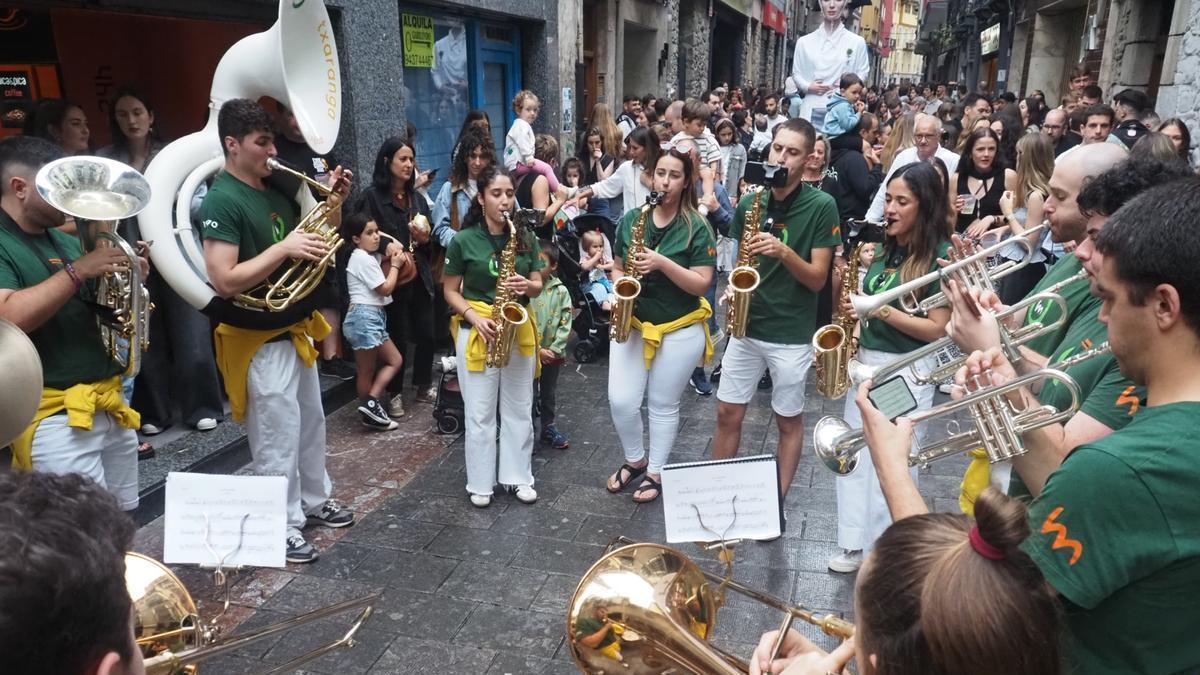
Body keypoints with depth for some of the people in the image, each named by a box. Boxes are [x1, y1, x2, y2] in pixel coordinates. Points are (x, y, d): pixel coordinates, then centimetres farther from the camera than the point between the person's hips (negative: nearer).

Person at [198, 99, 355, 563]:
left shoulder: (275, 192, 7)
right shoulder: (221, 201, -18)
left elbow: (319, 243, 15)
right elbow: (225, 282, -25)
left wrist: (333, 204, -1)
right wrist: (284, 248, -26)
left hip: (295, 328, 9)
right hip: (260, 338, -9)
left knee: (311, 422, 19)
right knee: (278, 435, 1)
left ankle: (315, 501, 36)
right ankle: (282, 527, 16)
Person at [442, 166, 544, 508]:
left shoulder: (526, 238, 3)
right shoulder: (463, 240, -7)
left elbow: (538, 286, 7)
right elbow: (450, 291, -2)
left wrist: (526, 285, -16)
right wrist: (476, 317, -16)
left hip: (518, 328, 3)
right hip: (475, 330, -3)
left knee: (519, 409, 11)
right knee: (480, 412, 4)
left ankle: (519, 476, 24)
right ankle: (480, 483, 18)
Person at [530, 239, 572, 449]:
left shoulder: (561, 291, -4)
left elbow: (565, 324, -4)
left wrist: (554, 349, -13)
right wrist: (537, 350, -15)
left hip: (553, 354, 2)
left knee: (549, 394, 18)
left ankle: (548, 428, 34)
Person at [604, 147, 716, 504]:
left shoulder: (697, 228, -10)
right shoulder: (631, 219, 2)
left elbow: (701, 284, -15)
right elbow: (617, 267, 11)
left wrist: (661, 263, -26)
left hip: (679, 330, -3)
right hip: (632, 324, 3)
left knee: (663, 406, 8)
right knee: (621, 401, 0)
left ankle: (655, 472, 29)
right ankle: (635, 460, 27)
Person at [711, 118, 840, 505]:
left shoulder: (822, 206, -10)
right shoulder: (749, 203, 1)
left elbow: (817, 278, -12)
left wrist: (783, 251, -27)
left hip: (792, 333, -3)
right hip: (746, 326, 4)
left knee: (789, 420, 11)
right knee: (727, 414, 9)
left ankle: (778, 499, 27)